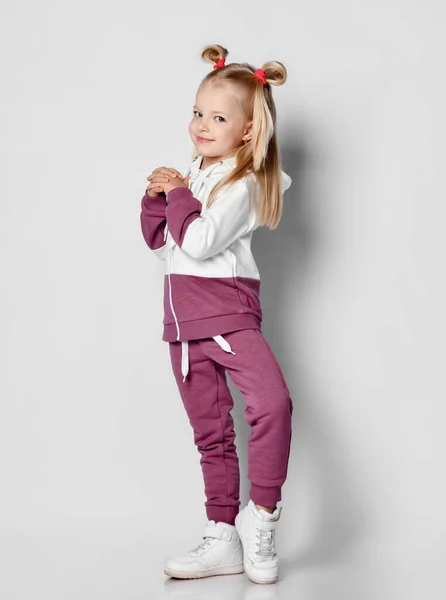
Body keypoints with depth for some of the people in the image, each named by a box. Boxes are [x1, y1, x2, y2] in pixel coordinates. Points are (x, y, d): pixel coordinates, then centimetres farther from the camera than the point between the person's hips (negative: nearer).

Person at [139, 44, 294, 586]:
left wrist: (178, 192, -10)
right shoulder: (194, 174, 14)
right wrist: (157, 197, 3)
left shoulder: (241, 184, -10)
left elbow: (198, 242, -23)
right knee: (210, 433, 11)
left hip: (227, 311, -7)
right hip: (183, 317, 7)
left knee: (272, 401, -30)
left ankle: (261, 514, -12)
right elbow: (164, 243, 19)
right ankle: (223, 538, 20)